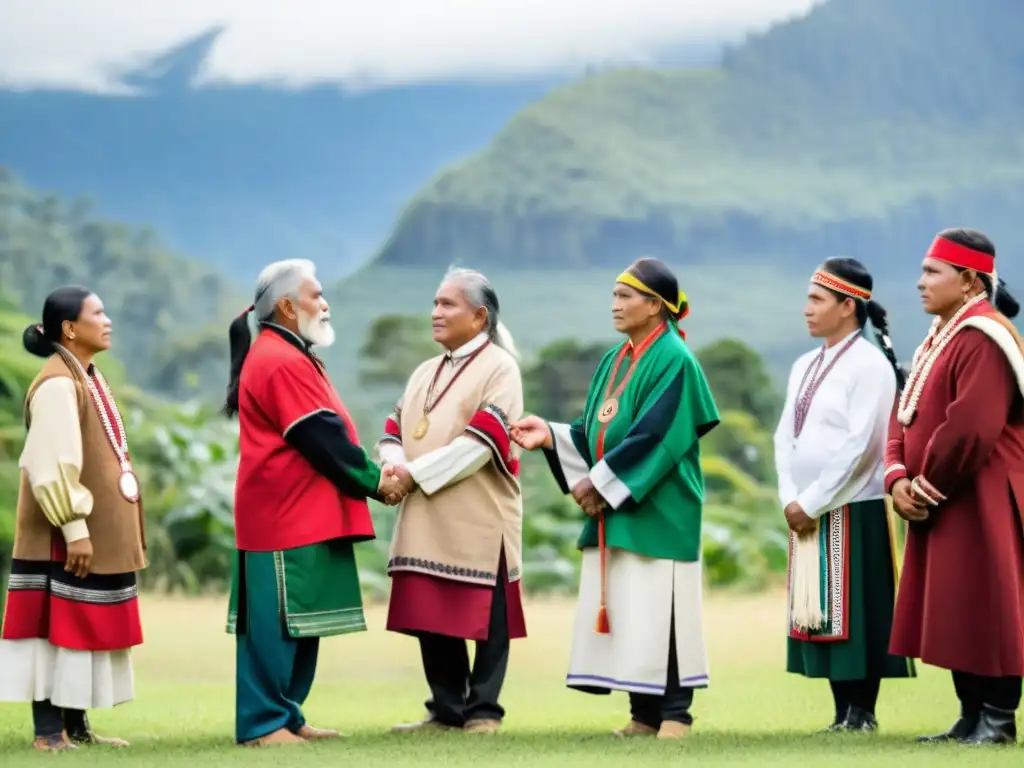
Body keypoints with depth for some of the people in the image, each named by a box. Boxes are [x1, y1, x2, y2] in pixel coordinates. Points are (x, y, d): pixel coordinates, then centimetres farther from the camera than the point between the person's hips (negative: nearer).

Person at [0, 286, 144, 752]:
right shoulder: (57, 385, -16)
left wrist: (115, 529, 19)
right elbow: (51, 465, -22)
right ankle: (48, 730, -2)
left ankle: (76, 726, 17)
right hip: (67, 539, -9)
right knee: (57, 625, -5)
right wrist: (74, 527, -23)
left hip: (101, 533, 9)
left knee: (86, 627, 11)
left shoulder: (89, 379, 13)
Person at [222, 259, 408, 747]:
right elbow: (322, 438, -17)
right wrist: (373, 481, -7)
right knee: (277, 622, -8)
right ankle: (262, 722, -5)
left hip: (303, 515, 11)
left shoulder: (286, 356, 19)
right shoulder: (282, 362, -15)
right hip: (285, 516, -11)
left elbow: (322, 434, 18)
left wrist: (372, 473, 6)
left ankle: (286, 716, 17)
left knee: (299, 621, 12)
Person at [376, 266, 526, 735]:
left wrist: (416, 474, -16)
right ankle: (446, 710, 14)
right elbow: (394, 431, 14)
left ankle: (483, 710, 4)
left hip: (480, 519, -7)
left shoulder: (499, 368, -5)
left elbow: (481, 442, -16)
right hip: (427, 520, 7)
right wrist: (395, 468, -9)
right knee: (431, 617, 7)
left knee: (484, 619, -2)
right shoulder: (425, 372, 19)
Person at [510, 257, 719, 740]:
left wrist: (600, 483, -16)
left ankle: (675, 714, -1)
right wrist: (550, 436, 0)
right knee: (621, 611, 7)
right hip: (613, 506, 8)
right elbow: (595, 431, 16)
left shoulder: (673, 361, -12)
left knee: (657, 610, -7)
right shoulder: (614, 360, 15)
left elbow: (654, 438, -18)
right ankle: (644, 714, 13)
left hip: (658, 510, -8)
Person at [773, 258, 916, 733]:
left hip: (855, 512, -8)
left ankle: (863, 714, 1)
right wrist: (791, 500, -1)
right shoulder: (804, 367, 14)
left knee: (855, 614, -5)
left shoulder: (869, 364, -11)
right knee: (821, 615, 7)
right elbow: (785, 436, 13)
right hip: (808, 514, 8)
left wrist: (812, 503, -15)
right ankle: (843, 715, 13)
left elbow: (858, 445, -17)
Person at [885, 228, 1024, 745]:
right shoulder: (938, 336, 16)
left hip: (978, 503, -10)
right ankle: (971, 717, 18)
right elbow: (906, 414, 14)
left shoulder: (982, 338, -17)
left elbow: (972, 426, -25)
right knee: (952, 612, 12)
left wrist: (928, 486, -15)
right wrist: (898, 478, -2)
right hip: (938, 505, 10)